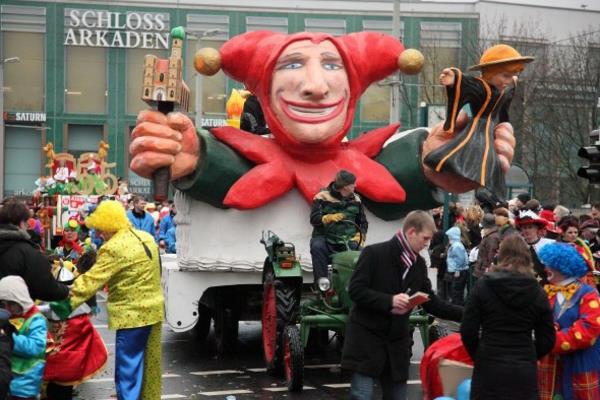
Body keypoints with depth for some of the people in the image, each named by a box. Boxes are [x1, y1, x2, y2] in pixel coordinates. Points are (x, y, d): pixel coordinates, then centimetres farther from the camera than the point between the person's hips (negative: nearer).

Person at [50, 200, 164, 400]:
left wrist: (67, 303, -17)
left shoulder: (114, 248, -19)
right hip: (152, 310, 9)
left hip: (132, 314, -9)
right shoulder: (146, 238, 9)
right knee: (149, 365, 17)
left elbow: (91, 280, -21)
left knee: (127, 369, -1)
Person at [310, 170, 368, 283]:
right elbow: (314, 219, -8)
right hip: (325, 238, -2)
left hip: (348, 240, 2)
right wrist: (329, 218, -27)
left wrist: (360, 235, -1)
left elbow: (363, 222, 19)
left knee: (357, 249, -29)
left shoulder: (355, 199, 13)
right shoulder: (323, 197, 0)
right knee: (317, 247, -34)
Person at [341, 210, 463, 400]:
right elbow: (355, 290, -16)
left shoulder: (419, 264, 8)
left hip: (397, 341, 6)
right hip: (367, 336, -6)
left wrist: (464, 314, 1)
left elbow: (431, 303, 11)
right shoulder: (374, 253, -11)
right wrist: (389, 301, -26)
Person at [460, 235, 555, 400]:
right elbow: (547, 340, 3)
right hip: (525, 372, 2)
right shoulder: (538, 292, 2)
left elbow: (468, 331, -5)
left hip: (489, 368, -1)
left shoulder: (483, 285, -3)